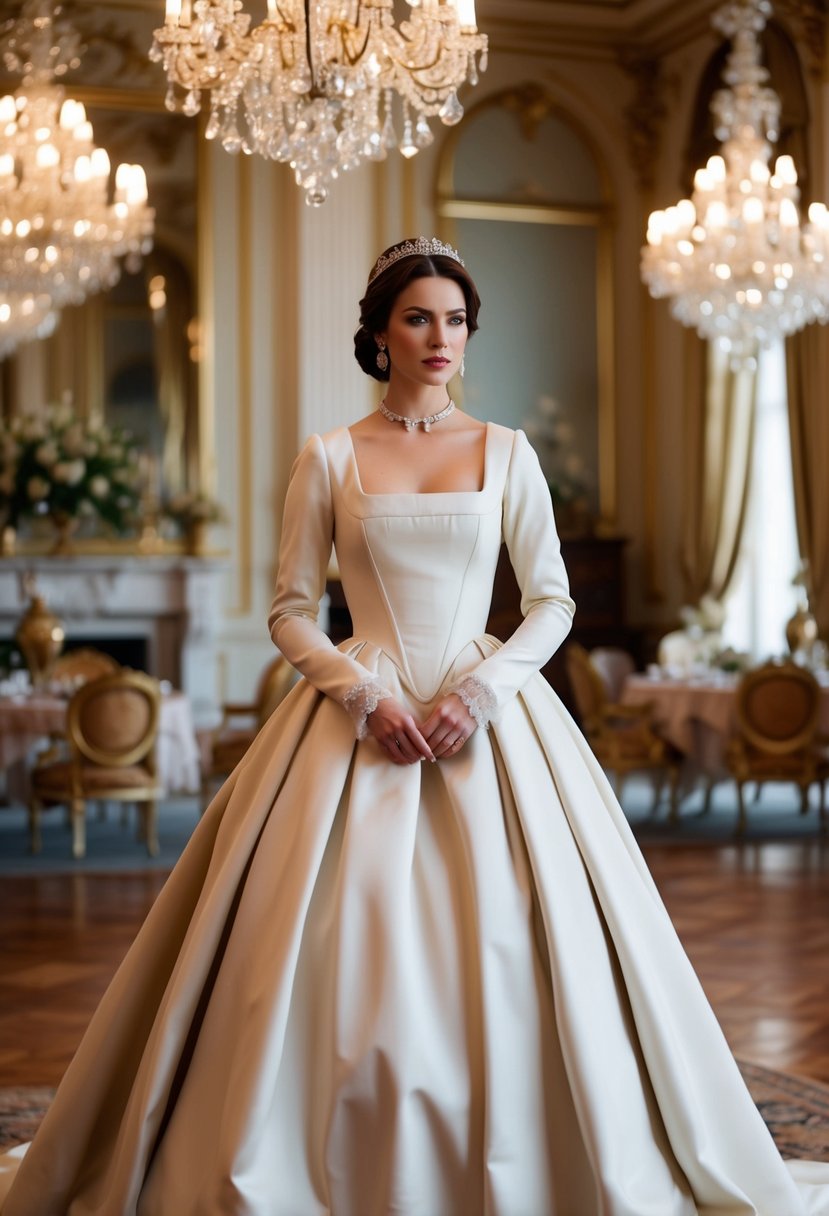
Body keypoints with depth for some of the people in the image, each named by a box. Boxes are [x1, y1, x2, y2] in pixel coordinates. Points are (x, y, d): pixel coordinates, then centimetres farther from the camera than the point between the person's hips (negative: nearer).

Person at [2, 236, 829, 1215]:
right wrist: (366, 694, -11)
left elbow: (552, 602, 6)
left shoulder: (507, 453, 8)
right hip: (357, 717, 0)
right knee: (341, 944, -8)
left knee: (503, 947, -6)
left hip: (487, 717, 1)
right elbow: (289, 610, 5)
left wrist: (477, 691, -9)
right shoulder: (328, 458, 5)